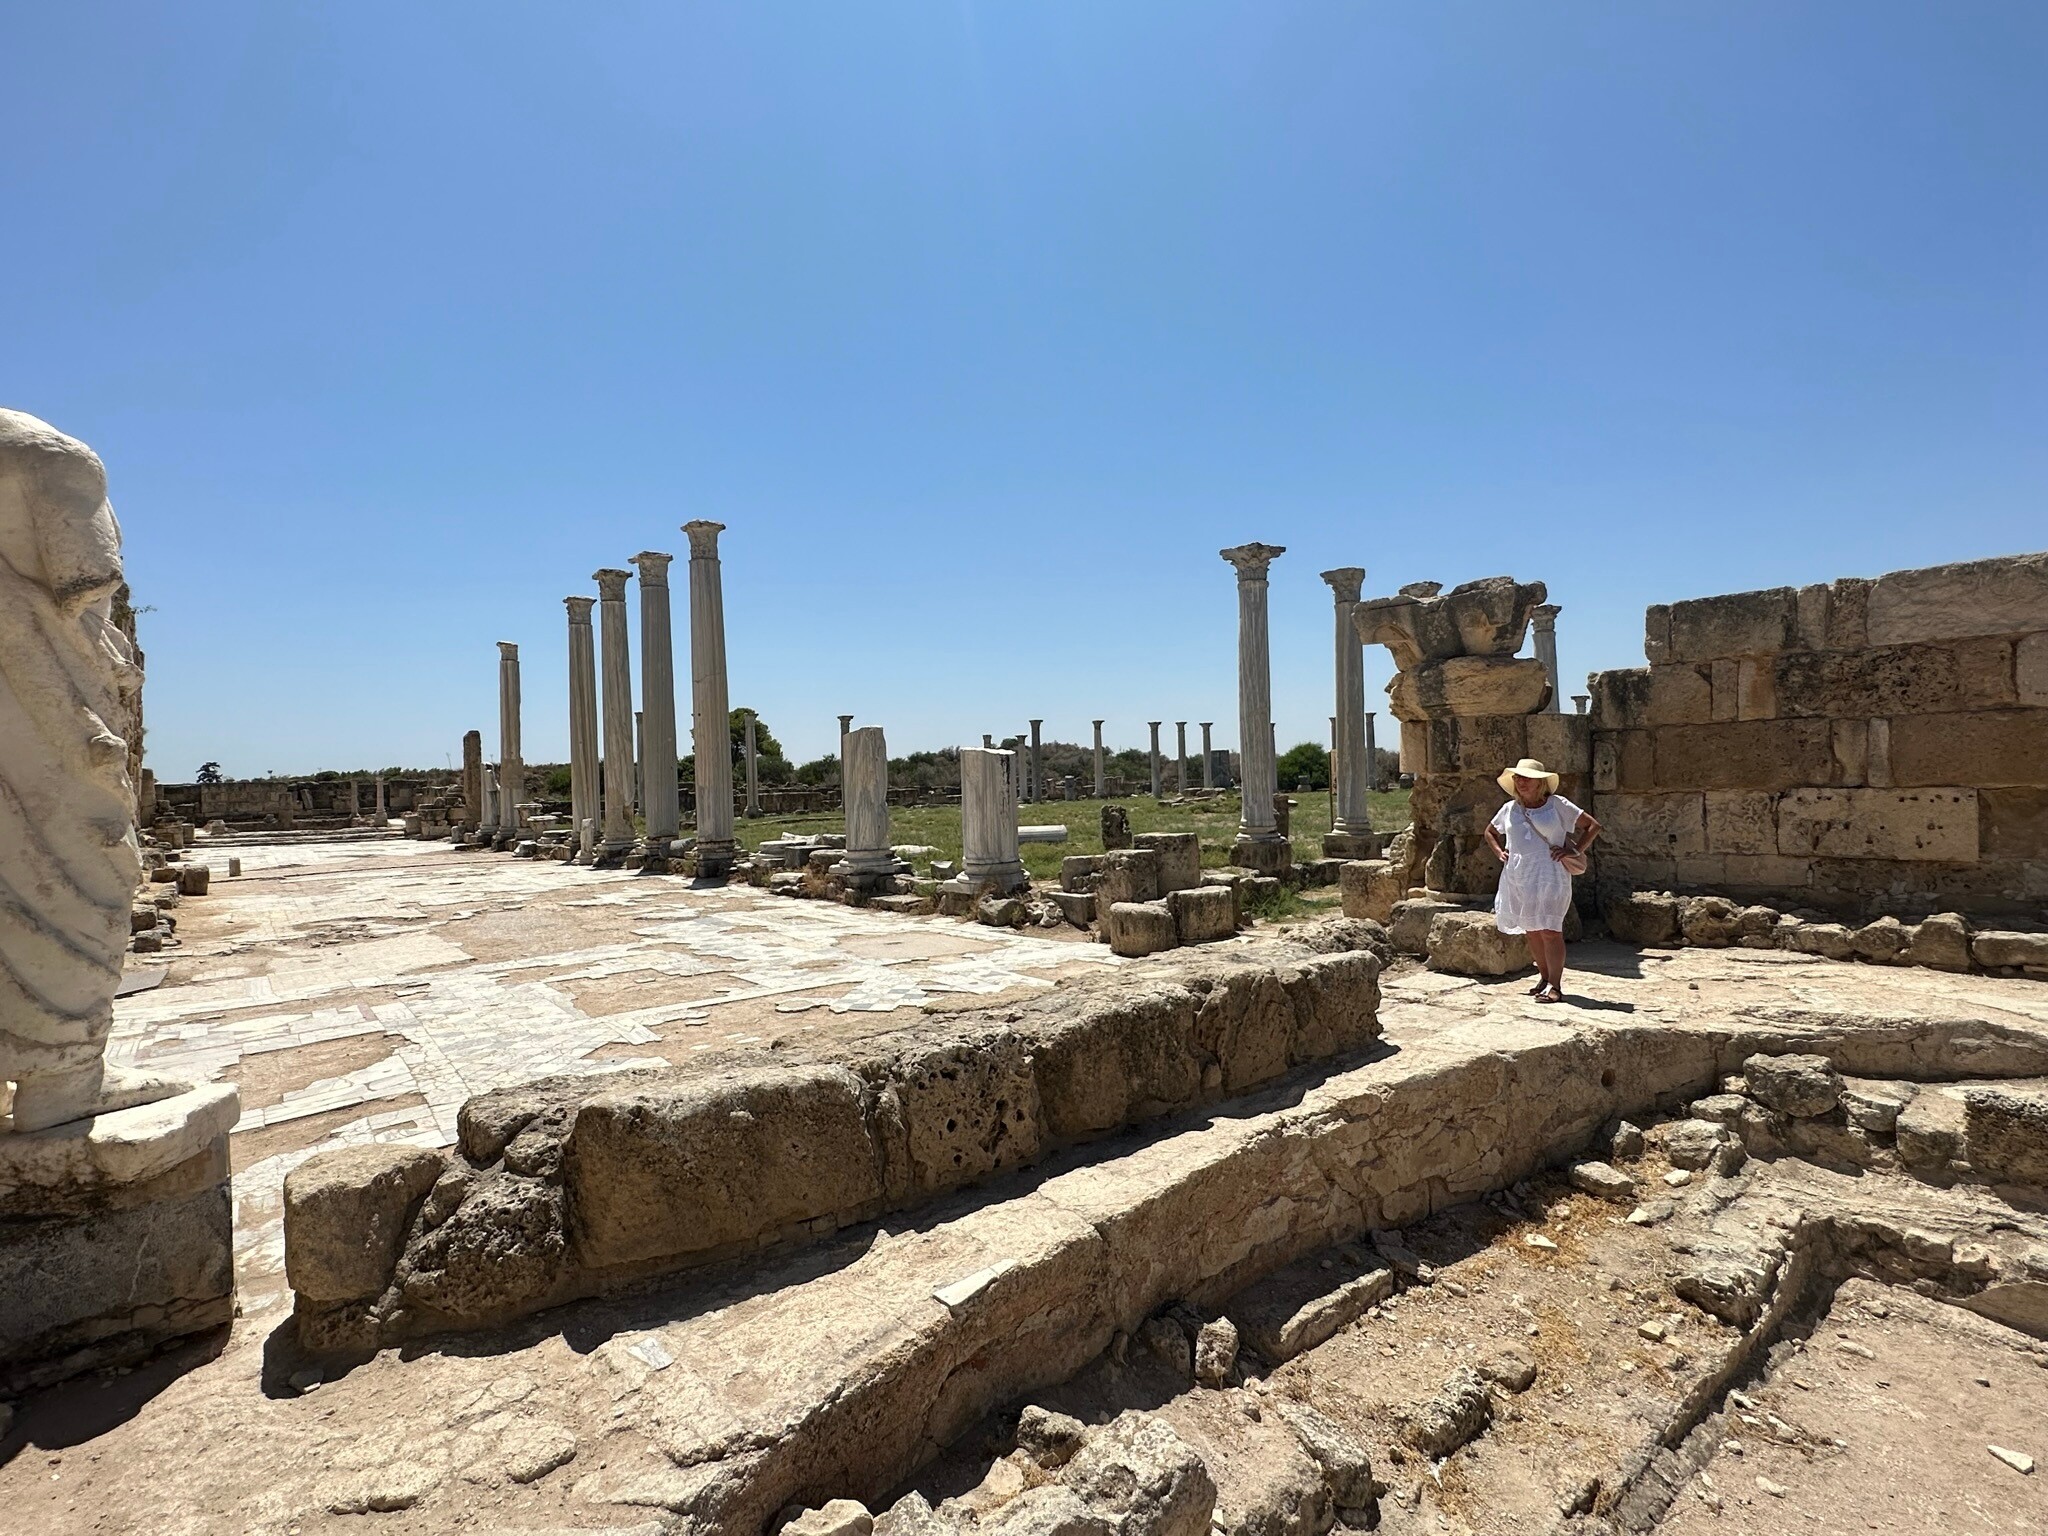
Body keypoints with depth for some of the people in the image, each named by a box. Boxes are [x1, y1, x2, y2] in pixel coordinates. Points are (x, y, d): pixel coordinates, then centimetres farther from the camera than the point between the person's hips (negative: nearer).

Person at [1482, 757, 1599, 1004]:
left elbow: (1593, 826, 4)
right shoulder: (1509, 809, 12)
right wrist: (1499, 852, 12)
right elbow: (1490, 832, 29)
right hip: (1517, 877, 5)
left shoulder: (1557, 805, 2)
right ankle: (1544, 977, 23)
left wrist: (1575, 851, -6)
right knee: (1530, 931, 9)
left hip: (1549, 875, -4)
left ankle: (1555, 986, -5)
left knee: (1549, 930, -10)